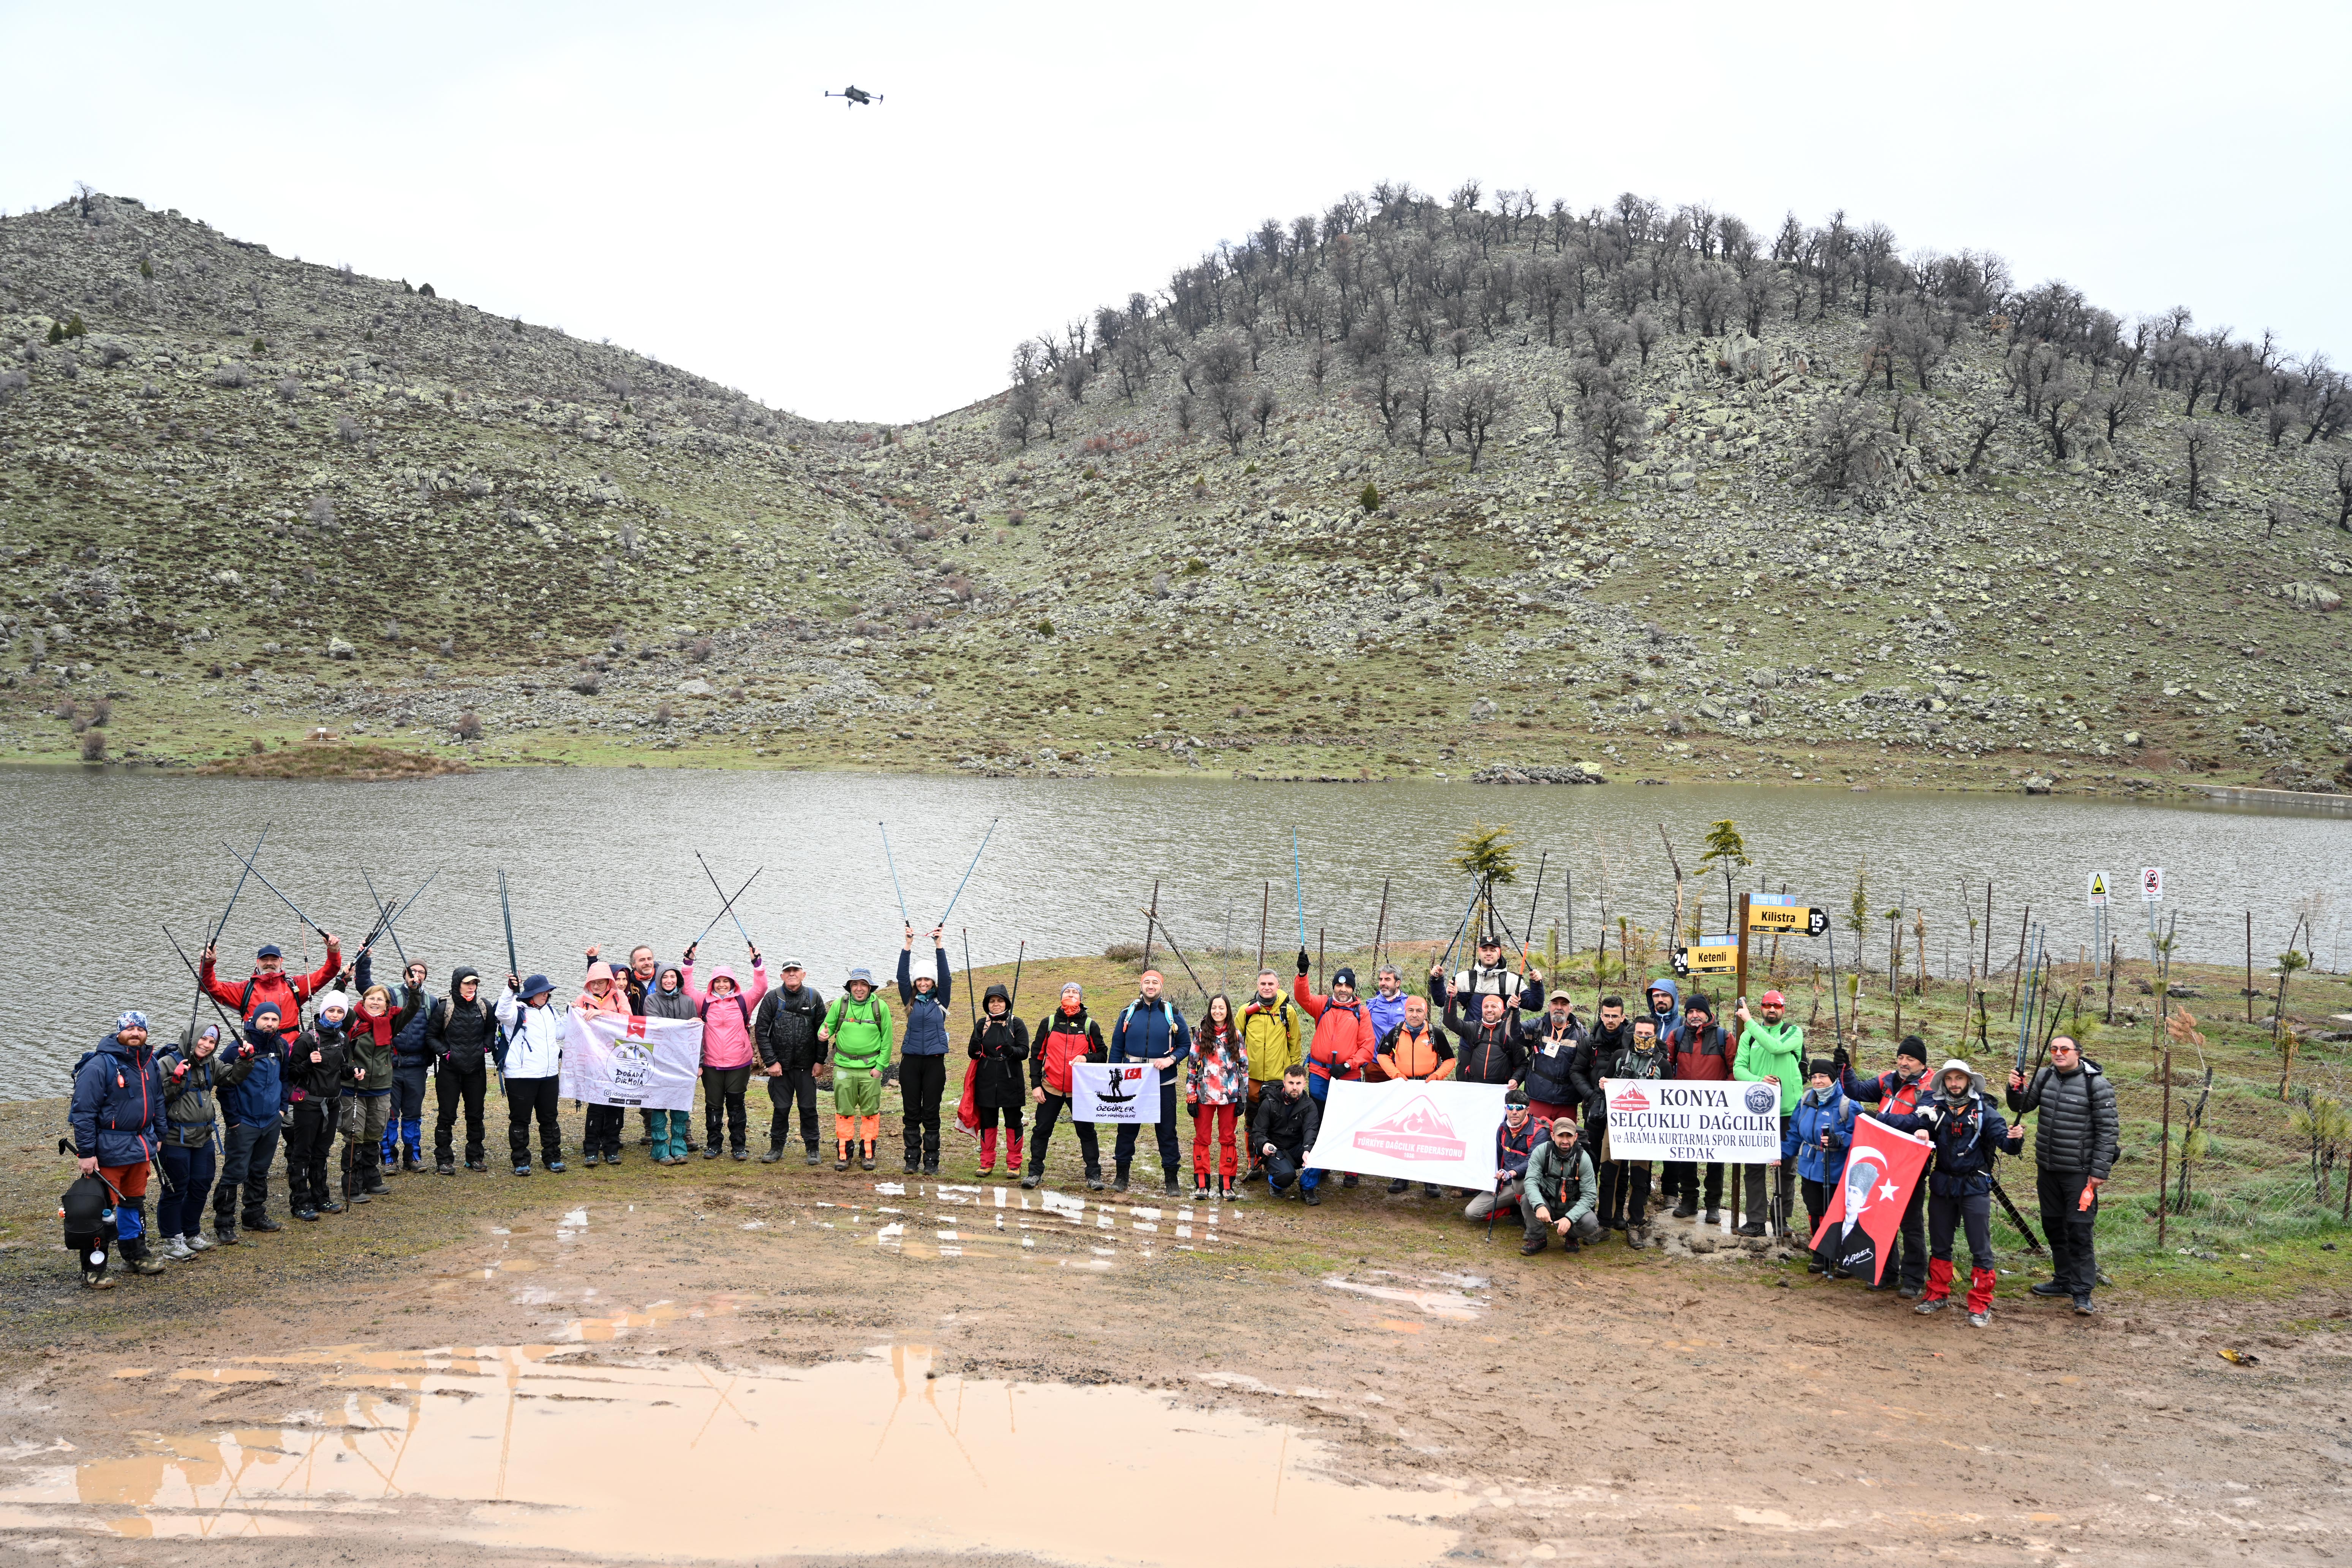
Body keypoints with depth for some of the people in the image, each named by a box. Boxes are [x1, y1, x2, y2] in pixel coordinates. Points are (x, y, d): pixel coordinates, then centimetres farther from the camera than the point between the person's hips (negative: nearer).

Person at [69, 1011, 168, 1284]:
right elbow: (83, 1112, -17)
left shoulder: (150, 1064, 7)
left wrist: (158, 1136, 18)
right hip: (109, 1150, -7)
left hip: (141, 1146, 7)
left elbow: (158, 1102, 20)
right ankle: (93, 1269, 5)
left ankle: (136, 1255, 33)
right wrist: (86, 1153, -18)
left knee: (135, 1202, 19)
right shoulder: (99, 1065, -16)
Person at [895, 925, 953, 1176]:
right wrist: (908, 945, -10)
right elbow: (902, 976, -1)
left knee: (931, 1113, 1)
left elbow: (945, 977, -5)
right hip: (911, 1061, 2)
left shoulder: (941, 1001, 6)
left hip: (935, 1061, -2)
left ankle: (931, 1160, 4)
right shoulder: (911, 1001, 8)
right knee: (911, 1113, 3)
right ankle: (912, 1158, 10)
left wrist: (939, 946, -12)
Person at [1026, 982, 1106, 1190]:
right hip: (1051, 1089, 0)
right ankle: (1035, 1172, 15)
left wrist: (1087, 1058, -15)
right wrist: (1035, 1085, 0)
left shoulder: (1090, 1026, 4)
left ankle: (1094, 1175, 9)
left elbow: (1103, 1054, 6)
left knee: (1087, 1131, 2)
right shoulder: (1048, 1023, 4)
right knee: (1042, 1130, 4)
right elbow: (1036, 1055, 6)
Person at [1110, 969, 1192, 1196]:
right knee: (1127, 1128, 8)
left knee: (1166, 1130, 2)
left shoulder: (1173, 1015, 0)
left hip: (1164, 1083, -1)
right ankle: (1121, 1174, 19)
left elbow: (1186, 1045, 2)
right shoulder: (1128, 1014, 4)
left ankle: (1171, 1178, 11)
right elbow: (1117, 1048, 7)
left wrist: (1171, 1059, -16)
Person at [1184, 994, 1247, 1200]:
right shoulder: (1201, 1035, 2)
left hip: (1229, 1096, 0)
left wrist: (1243, 1096, 0)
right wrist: (1190, 1096, -3)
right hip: (1205, 1095, 0)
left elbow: (1244, 1066, 5)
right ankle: (1201, 1184, 10)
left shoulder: (1236, 1036, 4)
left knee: (1227, 1139, 5)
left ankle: (1226, 1185, 11)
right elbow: (1191, 1065, 2)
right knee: (1202, 1138, 4)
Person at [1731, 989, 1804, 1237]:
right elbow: (1739, 1067, 2)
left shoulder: (1794, 1032, 2)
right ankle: (1756, 1221, 4)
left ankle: (1781, 1218, 17)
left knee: (1785, 1167, 6)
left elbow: (1775, 1047, -19)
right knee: (1755, 1167, 0)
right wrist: (1759, 1080, -18)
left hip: (1788, 1110, -1)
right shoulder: (1749, 1035, 9)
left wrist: (1749, 1021, -14)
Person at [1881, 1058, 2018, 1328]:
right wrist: (1876, 1118, -26)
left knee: (1980, 1248, 0)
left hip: (1974, 1187, -3)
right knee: (1939, 1244, 15)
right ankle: (1937, 1295, 29)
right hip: (1942, 1185, 3)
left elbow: (2000, 1134, -17)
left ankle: (1981, 1304, 9)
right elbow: (1911, 1123, -11)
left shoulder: (1984, 1110, -5)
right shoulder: (1935, 1108, 1)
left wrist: (2013, 1137, -40)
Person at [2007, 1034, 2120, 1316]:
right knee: (2053, 1226, 16)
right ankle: (2063, 1279, 30)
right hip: (2047, 1168, 6)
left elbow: (2108, 1131, -11)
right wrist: (2016, 1089, -10)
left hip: (2079, 1173, -6)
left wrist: (2100, 1171, -14)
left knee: (2079, 1229, -6)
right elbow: (2022, 1106, 13)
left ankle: (2082, 1292, -1)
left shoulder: (2097, 1084, -12)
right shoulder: (2045, 1077, 4)